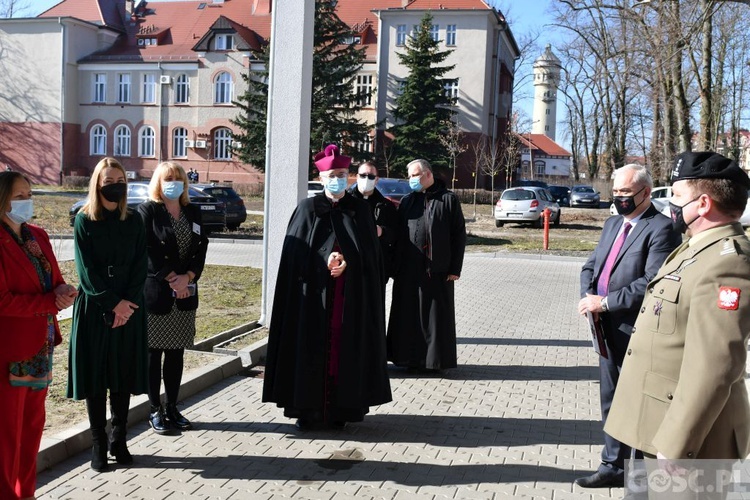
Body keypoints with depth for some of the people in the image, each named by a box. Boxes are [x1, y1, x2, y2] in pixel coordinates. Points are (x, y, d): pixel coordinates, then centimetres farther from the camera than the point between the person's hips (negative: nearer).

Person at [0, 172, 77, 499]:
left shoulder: (38, 236, 10)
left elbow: (54, 279, 15)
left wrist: (62, 293, -7)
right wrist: (51, 301, -18)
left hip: (41, 344, 8)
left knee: (33, 423, 15)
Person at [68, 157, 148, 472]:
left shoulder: (134, 221, 5)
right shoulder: (84, 221, -2)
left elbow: (140, 266, 1)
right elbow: (86, 271, -7)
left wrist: (128, 302, -12)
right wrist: (113, 303, -14)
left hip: (129, 308, 2)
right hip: (94, 308, -2)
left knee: (124, 375, 6)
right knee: (95, 376, 2)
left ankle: (119, 441, 18)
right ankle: (98, 445, 11)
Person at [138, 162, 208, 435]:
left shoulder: (193, 212, 13)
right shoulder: (147, 211, -2)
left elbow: (201, 248, 5)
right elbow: (149, 251, -11)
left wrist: (187, 277, -10)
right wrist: (172, 279, -15)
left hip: (185, 294, 5)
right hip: (155, 292, -5)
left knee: (176, 353, 9)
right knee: (154, 352, 2)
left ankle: (172, 408, 19)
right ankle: (155, 410, 11)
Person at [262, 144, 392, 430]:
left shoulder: (360, 210, 8)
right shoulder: (308, 209, 4)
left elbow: (370, 254, 4)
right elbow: (296, 253, -2)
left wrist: (347, 263, -13)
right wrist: (326, 260, -15)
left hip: (351, 296, 1)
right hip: (313, 293, -1)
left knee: (344, 350, 2)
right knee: (311, 348, 0)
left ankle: (340, 408, 12)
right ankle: (307, 409, 9)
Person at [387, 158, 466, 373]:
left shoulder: (448, 200, 0)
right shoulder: (407, 201, 13)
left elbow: (459, 235, -2)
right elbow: (398, 234, 12)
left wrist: (455, 268, -7)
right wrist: (396, 265, 4)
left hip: (437, 269, -4)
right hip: (409, 269, 4)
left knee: (436, 314, 3)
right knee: (409, 314, 6)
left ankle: (436, 358, 14)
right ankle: (411, 357, 17)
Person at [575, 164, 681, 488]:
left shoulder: (660, 229, -14)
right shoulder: (613, 224, 13)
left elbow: (652, 283, -23)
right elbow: (591, 265, 14)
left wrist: (605, 302, -20)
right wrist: (589, 296, -6)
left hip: (636, 331, -8)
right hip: (608, 328, 8)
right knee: (611, 400, 16)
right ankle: (614, 466, 28)